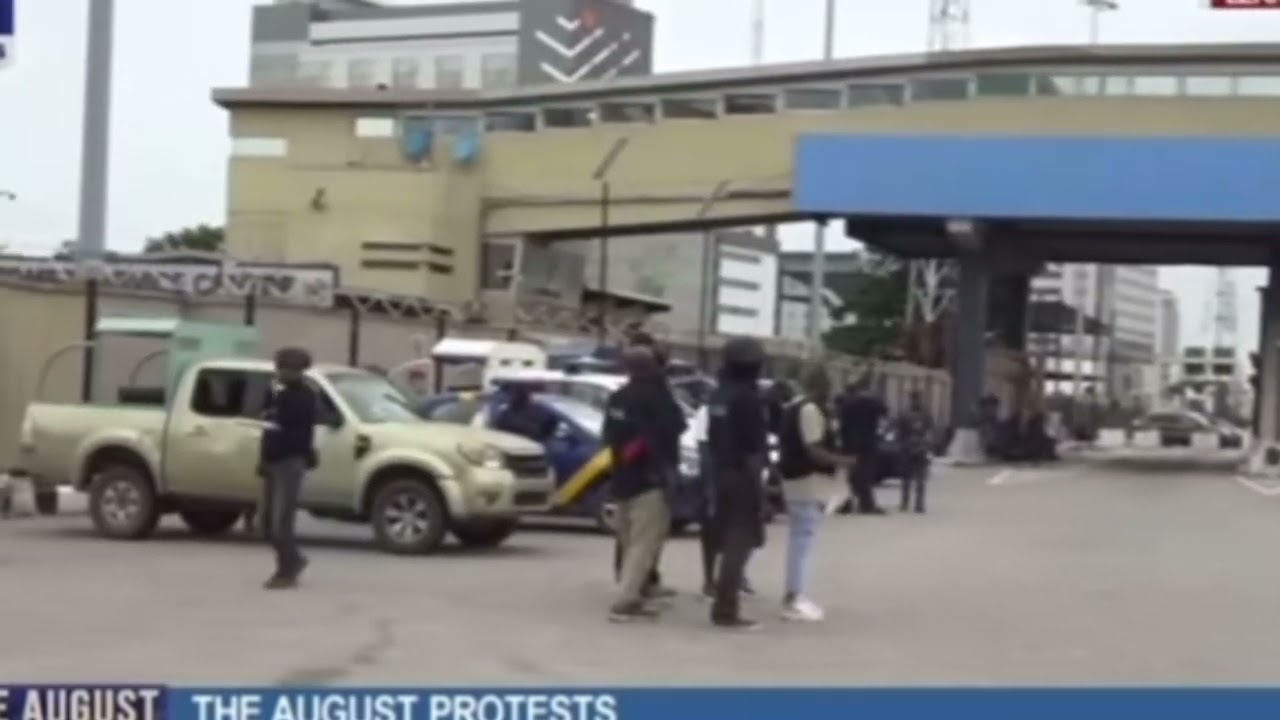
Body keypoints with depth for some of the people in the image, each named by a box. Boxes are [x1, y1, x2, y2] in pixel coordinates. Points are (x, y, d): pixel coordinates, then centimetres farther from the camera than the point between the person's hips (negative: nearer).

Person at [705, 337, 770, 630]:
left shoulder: (718, 395, 10)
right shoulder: (749, 397, -16)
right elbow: (754, 448, -18)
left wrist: (717, 469, 19)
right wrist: (758, 481, -16)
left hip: (722, 474, 9)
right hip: (742, 476, -9)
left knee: (729, 542, 17)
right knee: (740, 543, -5)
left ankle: (724, 603, 23)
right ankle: (727, 609, -7)